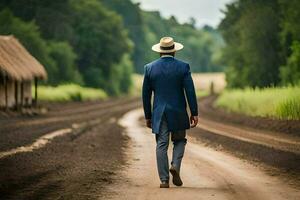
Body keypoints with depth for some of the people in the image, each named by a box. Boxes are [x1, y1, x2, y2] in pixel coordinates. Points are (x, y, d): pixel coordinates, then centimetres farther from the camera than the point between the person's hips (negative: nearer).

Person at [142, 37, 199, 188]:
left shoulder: (150, 68, 1)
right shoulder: (183, 67, -4)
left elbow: (146, 94, 5)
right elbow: (190, 91, -7)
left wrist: (148, 116, 13)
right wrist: (194, 113, -1)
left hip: (159, 113, 1)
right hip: (178, 113, -1)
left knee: (161, 145, 4)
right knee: (179, 141, 17)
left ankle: (164, 180, -1)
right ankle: (175, 166, -7)